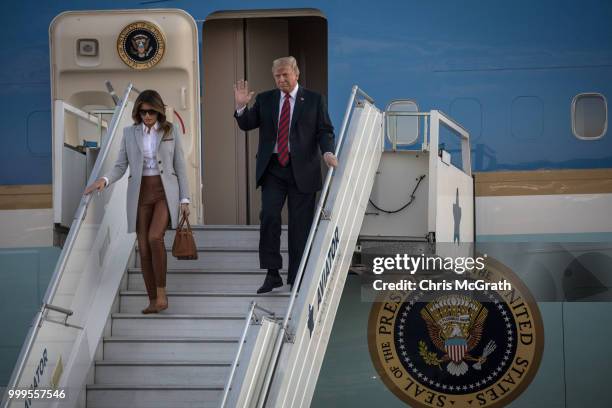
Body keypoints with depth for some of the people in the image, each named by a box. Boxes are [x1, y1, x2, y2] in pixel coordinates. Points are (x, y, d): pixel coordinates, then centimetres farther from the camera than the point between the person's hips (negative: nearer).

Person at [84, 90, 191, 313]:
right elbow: (120, 167, 4)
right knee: (144, 248, 0)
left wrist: (185, 199, -1)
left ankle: (161, 292, -10)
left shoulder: (171, 131, 3)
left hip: (165, 192, -2)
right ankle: (153, 300, 10)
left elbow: (180, 166, 4)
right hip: (140, 194, 2)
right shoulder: (129, 133, 6)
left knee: (155, 237, -24)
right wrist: (104, 180, -16)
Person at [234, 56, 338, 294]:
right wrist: (241, 106, -11)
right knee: (268, 216, -12)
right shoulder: (265, 100, 11)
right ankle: (272, 274, -4)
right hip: (272, 168, 1)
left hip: (302, 169, -1)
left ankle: (296, 279, 10)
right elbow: (246, 125, 8)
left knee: (300, 224, 2)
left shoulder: (314, 100, 5)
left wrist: (328, 152, -16)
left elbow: (325, 130, 3)